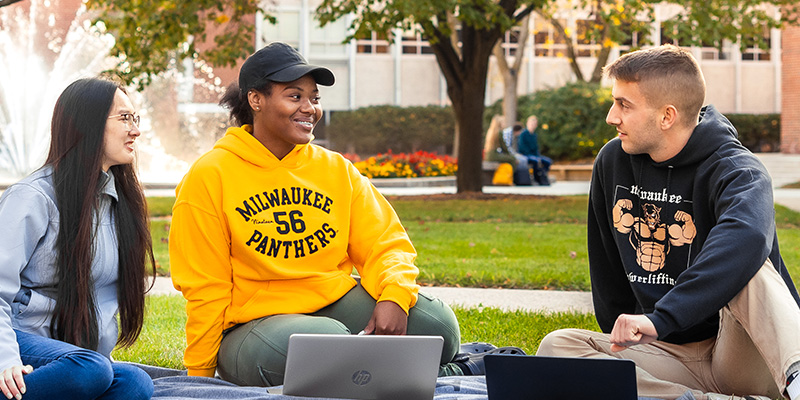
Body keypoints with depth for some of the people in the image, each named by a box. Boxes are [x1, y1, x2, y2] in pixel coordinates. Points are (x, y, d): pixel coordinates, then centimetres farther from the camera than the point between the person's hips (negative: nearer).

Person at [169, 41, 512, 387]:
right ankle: (457, 375, -13)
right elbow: (206, 289, -4)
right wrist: (200, 376, -2)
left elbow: (385, 245, 7)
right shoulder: (209, 178, -5)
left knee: (436, 325, -21)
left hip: (337, 305, 4)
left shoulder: (337, 169, 8)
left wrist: (394, 296, -16)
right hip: (253, 320, -4)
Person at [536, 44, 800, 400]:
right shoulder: (613, 162, 6)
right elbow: (606, 266, 19)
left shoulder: (735, 170, -16)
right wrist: (620, 337, 15)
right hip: (671, 355, 6)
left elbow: (745, 238, -40)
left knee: (748, 269, -33)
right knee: (557, 345, -19)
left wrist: (660, 319, -49)